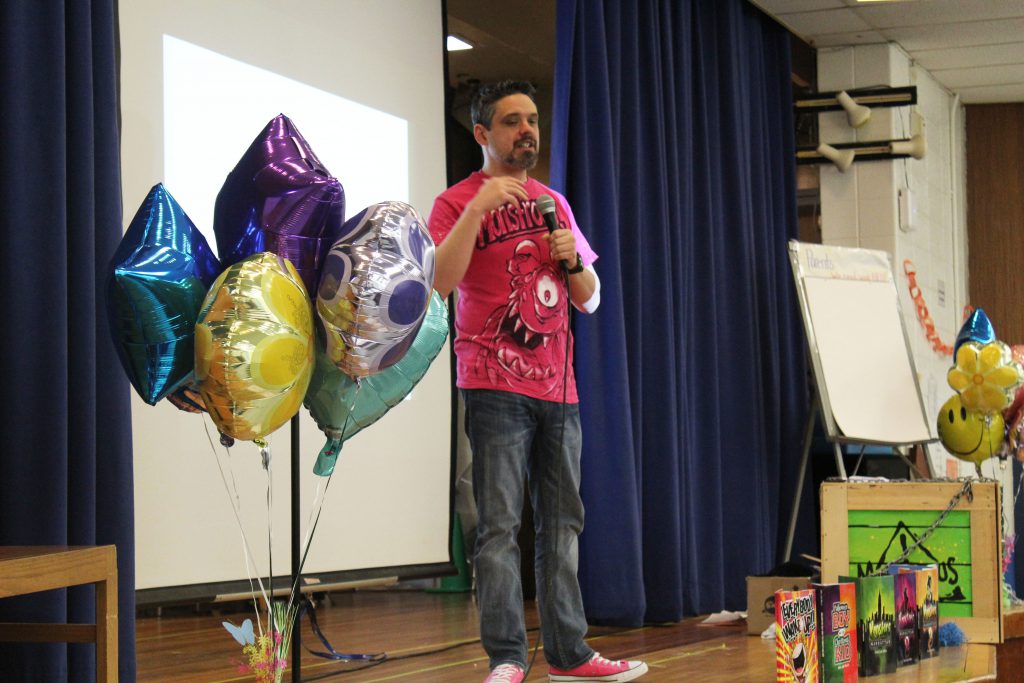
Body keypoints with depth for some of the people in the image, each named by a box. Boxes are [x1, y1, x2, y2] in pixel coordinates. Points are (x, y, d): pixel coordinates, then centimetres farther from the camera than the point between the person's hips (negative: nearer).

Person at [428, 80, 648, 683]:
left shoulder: (554, 204, 18)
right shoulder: (458, 202, 1)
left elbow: (590, 300, 21)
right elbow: (440, 281, -16)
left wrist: (573, 260, 1)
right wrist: (477, 209, -22)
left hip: (558, 385, 6)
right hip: (497, 386, -6)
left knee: (563, 523, 7)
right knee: (501, 526, -8)